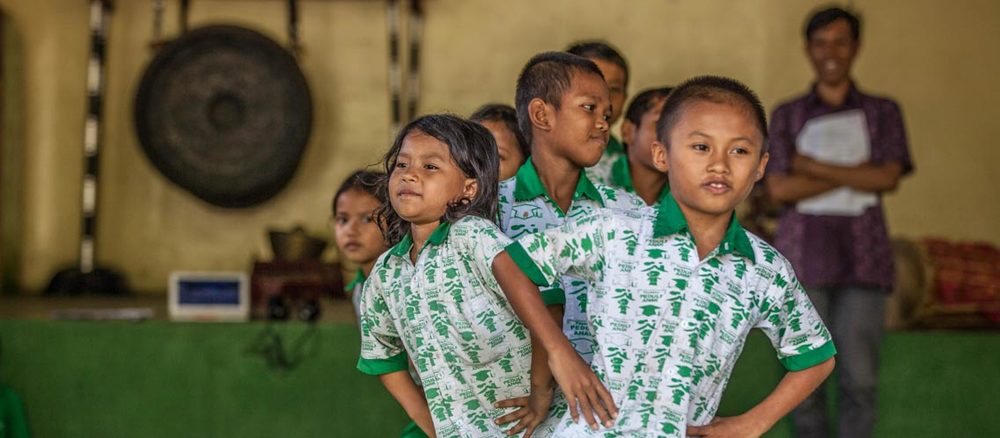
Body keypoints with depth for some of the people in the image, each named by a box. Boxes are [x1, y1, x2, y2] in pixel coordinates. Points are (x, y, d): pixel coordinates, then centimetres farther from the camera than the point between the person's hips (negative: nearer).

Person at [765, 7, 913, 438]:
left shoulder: (882, 112, 12)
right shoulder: (787, 115, 10)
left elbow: (887, 178, -4)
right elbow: (779, 188, -3)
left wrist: (814, 167, -6)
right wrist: (855, 174, -7)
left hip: (863, 258, 0)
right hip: (802, 255, 0)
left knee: (859, 376, -5)